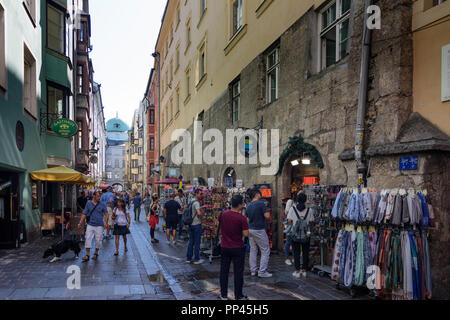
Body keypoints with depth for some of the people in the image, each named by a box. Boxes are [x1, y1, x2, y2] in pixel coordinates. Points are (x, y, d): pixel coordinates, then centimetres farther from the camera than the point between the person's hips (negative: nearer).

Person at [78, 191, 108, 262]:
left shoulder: (102, 204, 1)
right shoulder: (88, 204, 3)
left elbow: (106, 213, 6)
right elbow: (84, 214, 5)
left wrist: (105, 222, -6)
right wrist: (80, 223, -2)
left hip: (99, 225, -1)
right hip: (90, 225, 1)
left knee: (98, 240, 3)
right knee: (88, 239, -5)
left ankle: (96, 253, 22)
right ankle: (87, 255, 0)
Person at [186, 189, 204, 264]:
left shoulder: (190, 202, 13)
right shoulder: (196, 202, -16)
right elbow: (199, 213, -27)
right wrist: (203, 213, -8)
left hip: (191, 224, 9)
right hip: (197, 224, -8)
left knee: (191, 241, 13)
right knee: (197, 242, 0)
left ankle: (189, 258, 18)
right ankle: (196, 259, 6)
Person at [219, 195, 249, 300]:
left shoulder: (223, 214, -3)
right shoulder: (242, 218, -18)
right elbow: (245, 234, -17)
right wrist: (246, 223, -3)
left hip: (224, 247, 4)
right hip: (238, 248, -4)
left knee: (224, 271, 13)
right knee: (238, 272, 7)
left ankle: (223, 295, 22)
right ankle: (239, 296, 16)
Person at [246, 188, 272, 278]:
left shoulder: (248, 206, 9)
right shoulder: (261, 203, -14)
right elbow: (267, 216, -16)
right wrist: (268, 213, 3)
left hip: (250, 230, 7)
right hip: (259, 230, -7)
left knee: (253, 250, 13)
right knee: (265, 251, 2)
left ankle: (253, 270, 17)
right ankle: (262, 272, 1)